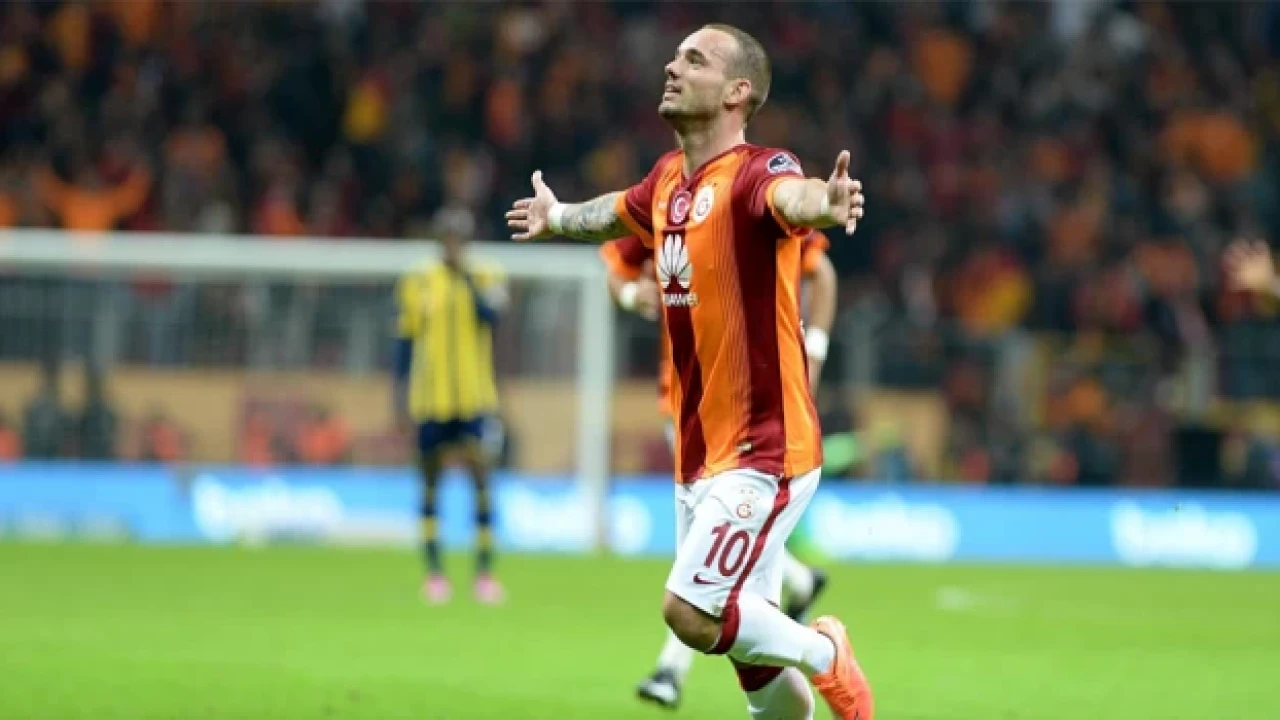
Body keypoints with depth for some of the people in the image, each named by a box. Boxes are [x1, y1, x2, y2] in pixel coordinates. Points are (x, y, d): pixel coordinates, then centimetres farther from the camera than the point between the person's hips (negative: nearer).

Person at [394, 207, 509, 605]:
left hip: (473, 396, -1)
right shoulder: (419, 282, 4)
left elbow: (490, 317, -14)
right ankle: (434, 570, 15)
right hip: (430, 397, 1)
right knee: (431, 479, 6)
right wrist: (401, 391, 4)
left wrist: (467, 277, -17)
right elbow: (406, 337, 7)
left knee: (478, 470, -13)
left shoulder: (487, 277, 3)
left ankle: (485, 571, -9)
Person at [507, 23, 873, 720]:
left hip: (764, 450, -8)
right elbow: (616, 212, 33)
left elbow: (790, 197, -41)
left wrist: (824, 203, -64)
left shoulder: (757, 171, -15)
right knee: (748, 650, 9)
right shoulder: (668, 179, 8)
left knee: (690, 611, -18)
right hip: (699, 454, 8)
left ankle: (822, 652, 8)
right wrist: (557, 217, 53)